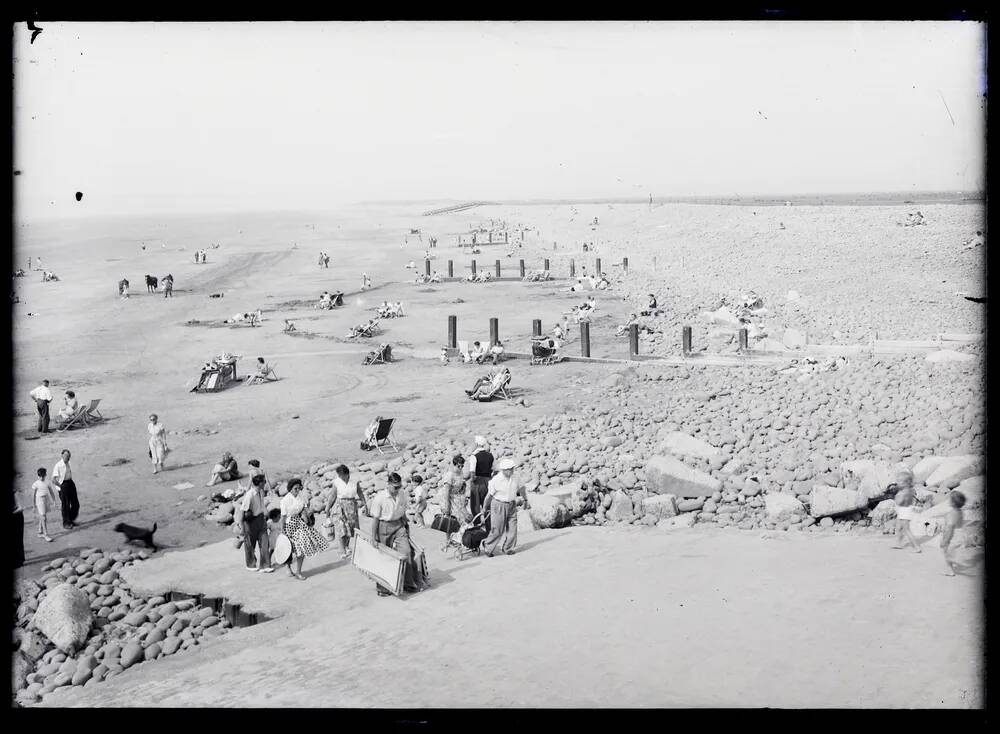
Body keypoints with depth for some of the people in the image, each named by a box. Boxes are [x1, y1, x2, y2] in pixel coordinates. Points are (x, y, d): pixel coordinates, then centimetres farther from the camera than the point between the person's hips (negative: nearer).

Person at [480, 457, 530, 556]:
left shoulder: (514, 478, -1)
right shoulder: (496, 480, -17)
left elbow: (521, 488, 16)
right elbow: (489, 495, -6)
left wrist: (526, 501, 23)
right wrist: (484, 507, 5)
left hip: (511, 506, 5)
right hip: (499, 506, -5)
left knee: (512, 528, 2)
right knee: (497, 530, -4)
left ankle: (507, 548, 18)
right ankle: (487, 547, 14)